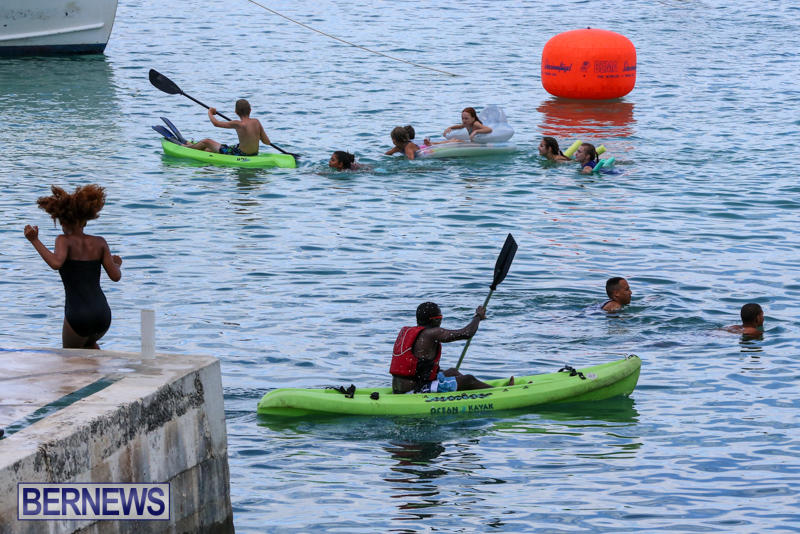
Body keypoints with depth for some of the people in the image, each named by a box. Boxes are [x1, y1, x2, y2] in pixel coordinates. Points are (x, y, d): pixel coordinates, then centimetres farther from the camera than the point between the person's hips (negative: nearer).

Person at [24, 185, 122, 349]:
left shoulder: (64, 241, -4)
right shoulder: (99, 243, 6)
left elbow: (56, 263, -24)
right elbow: (115, 276, 5)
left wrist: (35, 241, -17)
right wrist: (117, 263, 26)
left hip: (78, 316, -4)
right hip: (103, 314, 4)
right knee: (89, 343, 36)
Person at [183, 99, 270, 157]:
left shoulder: (238, 124, -24)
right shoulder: (256, 122, -9)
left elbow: (216, 123, -12)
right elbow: (267, 142, -4)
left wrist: (210, 112, 9)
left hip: (239, 155, -6)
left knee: (206, 142, 14)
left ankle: (185, 147, 41)